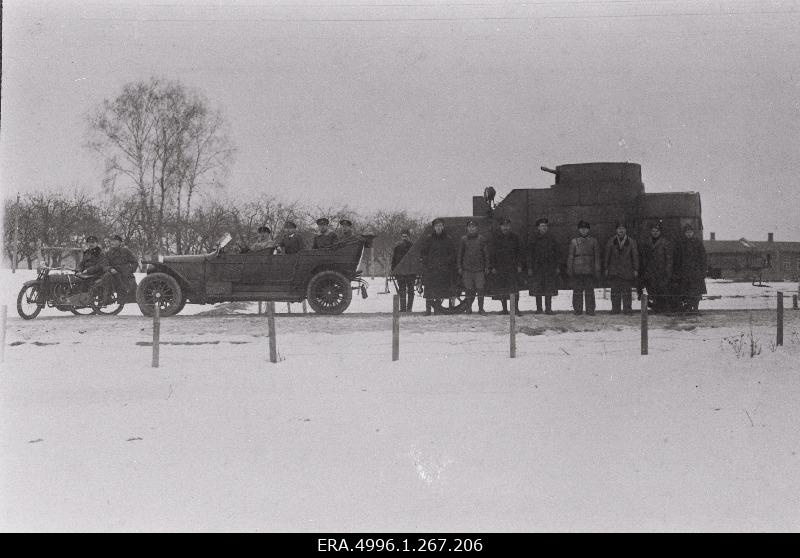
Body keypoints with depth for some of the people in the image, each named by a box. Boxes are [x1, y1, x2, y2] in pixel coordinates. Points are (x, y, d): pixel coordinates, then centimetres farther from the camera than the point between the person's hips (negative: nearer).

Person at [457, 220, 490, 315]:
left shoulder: (482, 239, 5)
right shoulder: (463, 239, 6)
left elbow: (486, 254, 8)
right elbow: (460, 254, 10)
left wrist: (486, 267, 5)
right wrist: (459, 267, 5)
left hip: (479, 269, 0)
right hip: (467, 269, 0)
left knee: (480, 288, -6)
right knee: (469, 289, 0)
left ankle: (481, 308, 4)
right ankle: (469, 308, 12)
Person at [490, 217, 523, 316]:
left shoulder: (515, 237, 6)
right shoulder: (496, 238, 9)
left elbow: (519, 252, 6)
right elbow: (492, 253, 10)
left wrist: (519, 265, -2)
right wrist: (493, 267, 2)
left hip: (513, 267, -2)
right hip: (500, 267, 2)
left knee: (514, 288, -10)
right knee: (501, 290, 4)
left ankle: (516, 308, -5)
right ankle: (504, 309, 12)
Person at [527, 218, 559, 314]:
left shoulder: (551, 238, 7)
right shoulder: (534, 239, 4)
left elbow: (556, 253, 10)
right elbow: (530, 254, 4)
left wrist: (556, 267, 5)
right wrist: (529, 268, -2)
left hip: (549, 266, 1)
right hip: (537, 266, -1)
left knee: (549, 288, -1)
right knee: (537, 288, 0)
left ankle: (548, 308, 3)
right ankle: (539, 308, 6)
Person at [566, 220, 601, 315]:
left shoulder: (593, 241, 8)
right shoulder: (574, 241, 8)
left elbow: (597, 256, 7)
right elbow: (570, 256, 7)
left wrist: (597, 270, 3)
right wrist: (569, 269, 0)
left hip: (590, 270, 0)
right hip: (577, 270, 0)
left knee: (589, 291, 0)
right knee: (577, 291, 1)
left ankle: (590, 311, 6)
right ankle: (578, 310, 7)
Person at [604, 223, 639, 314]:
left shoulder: (631, 242, 5)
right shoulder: (611, 241, 8)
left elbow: (635, 256, 5)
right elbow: (607, 255, 10)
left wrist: (635, 269, 0)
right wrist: (606, 268, 5)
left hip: (627, 270, -1)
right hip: (614, 270, 1)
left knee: (627, 291, -1)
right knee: (615, 290, 1)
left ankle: (627, 309, 4)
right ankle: (615, 309, 5)